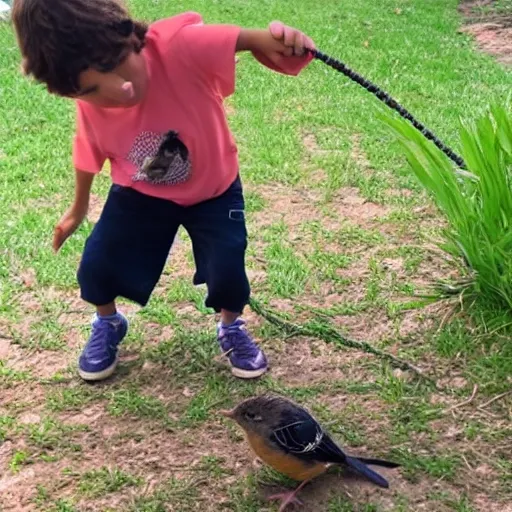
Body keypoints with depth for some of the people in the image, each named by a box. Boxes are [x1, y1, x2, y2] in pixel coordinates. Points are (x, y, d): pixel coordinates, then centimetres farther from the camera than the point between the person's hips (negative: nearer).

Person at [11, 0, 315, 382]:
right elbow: (89, 155, -4)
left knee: (227, 275, -13)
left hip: (213, 188, -2)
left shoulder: (178, 46, -39)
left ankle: (232, 328, 25)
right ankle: (108, 324, 33)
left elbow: (247, 38, -40)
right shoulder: (90, 109, -25)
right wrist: (78, 209, 12)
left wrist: (275, 39, -65)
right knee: (95, 270, -4)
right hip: (140, 193, 2)